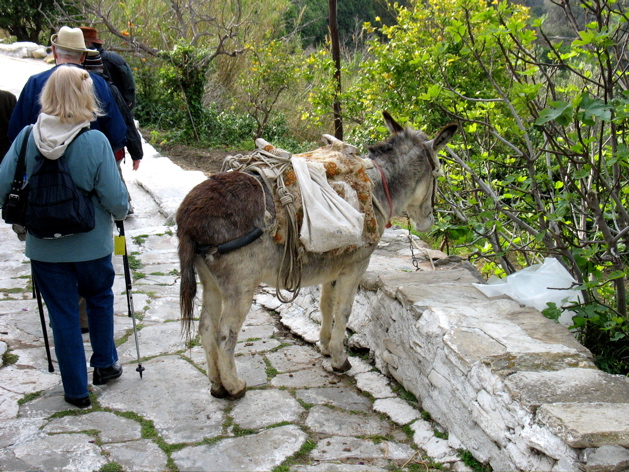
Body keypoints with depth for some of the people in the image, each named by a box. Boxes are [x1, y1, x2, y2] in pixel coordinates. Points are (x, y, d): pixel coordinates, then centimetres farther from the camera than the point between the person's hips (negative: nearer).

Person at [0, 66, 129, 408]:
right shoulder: (95, 142, -19)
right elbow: (115, 200, -16)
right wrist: (121, 211, 7)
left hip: (44, 247, 1)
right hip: (91, 244, -1)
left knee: (63, 314, 13)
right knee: (100, 298, 26)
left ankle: (76, 390, 22)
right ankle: (104, 365, 39)